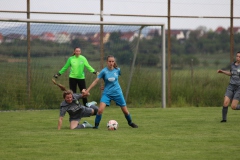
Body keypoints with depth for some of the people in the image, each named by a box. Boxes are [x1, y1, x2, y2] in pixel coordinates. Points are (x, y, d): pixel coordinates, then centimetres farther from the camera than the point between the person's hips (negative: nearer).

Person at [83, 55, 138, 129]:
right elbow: (96, 81, -10)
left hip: (117, 92, 2)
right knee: (100, 110, -19)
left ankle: (130, 122, 34)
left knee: (125, 111, 8)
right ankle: (96, 125, -2)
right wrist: (87, 90, -12)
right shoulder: (104, 71, -12)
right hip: (107, 93, -2)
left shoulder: (117, 70, -5)